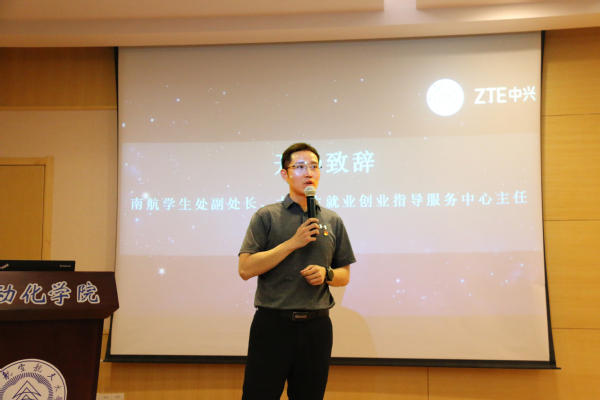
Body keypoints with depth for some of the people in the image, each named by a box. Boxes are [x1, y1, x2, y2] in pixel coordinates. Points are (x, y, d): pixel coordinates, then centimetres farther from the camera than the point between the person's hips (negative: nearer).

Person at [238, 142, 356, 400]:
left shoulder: (333, 221, 10)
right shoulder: (266, 216, 1)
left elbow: (344, 275, 15)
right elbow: (246, 269, -9)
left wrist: (327, 274, -8)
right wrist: (292, 243, -13)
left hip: (316, 325, 3)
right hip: (272, 322, -3)